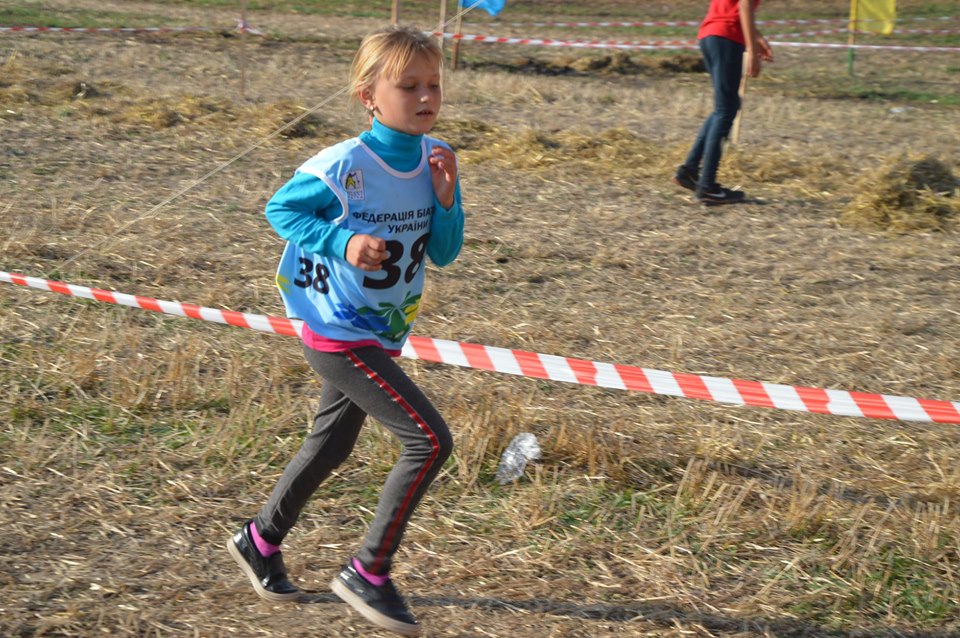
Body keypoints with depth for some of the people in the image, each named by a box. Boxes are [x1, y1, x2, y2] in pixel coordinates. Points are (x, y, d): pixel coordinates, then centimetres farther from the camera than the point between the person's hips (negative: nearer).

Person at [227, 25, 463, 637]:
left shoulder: (435, 159, -2)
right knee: (431, 439, -14)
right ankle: (369, 572, -1)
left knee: (331, 445, 22)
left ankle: (260, 540, 44)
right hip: (340, 334, -8)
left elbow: (445, 252, 2)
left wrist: (446, 198, -16)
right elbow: (281, 207, -10)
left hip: (381, 333, 8)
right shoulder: (344, 167, -22)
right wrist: (341, 243, -23)